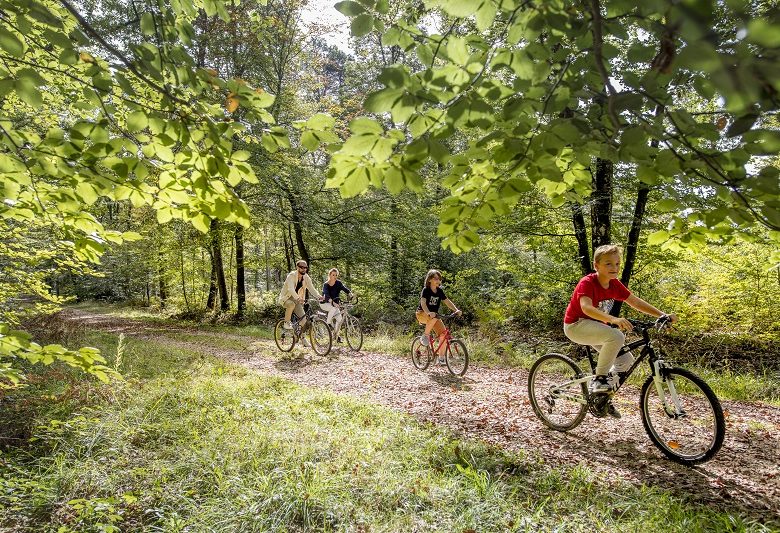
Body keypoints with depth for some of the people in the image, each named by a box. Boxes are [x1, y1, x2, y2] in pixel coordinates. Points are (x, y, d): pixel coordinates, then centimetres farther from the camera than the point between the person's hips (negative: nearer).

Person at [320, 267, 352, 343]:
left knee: (339, 318, -13)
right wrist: (332, 302, -52)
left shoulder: (338, 283, -5)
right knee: (334, 307, -35)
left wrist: (350, 294, -44)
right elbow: (326, 295, -33)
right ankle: (327, 322, -16)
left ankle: (336, 334, 6)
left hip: (335, 303, 4)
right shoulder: (326, 285, -17)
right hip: (325, 304, -4)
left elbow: (344, 288, -22)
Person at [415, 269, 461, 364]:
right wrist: (429, 313, -47)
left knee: (443, 333, -14)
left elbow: (447, 301, -1)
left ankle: (441, 357, -4)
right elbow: (423, 303, -29)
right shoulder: (426, 290, -14)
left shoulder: (440, 291, 3)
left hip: (434, 315, 6)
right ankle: (425, 335, -18)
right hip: (422, 314, -6)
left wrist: (456, 310, -19)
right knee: (434, 318, -41)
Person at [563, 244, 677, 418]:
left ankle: (604, 396, 19)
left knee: (626, 359, 1)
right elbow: (586, 308, -40)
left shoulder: (614, 284, -1)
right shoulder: (587, 283, -24)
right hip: (576, 325, -8)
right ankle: (599, 379, -14)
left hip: (595, 326, 8)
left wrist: (663, 315, -6)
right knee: (616, 336, -32)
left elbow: (636, 302, 3)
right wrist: (614, 320, -53)